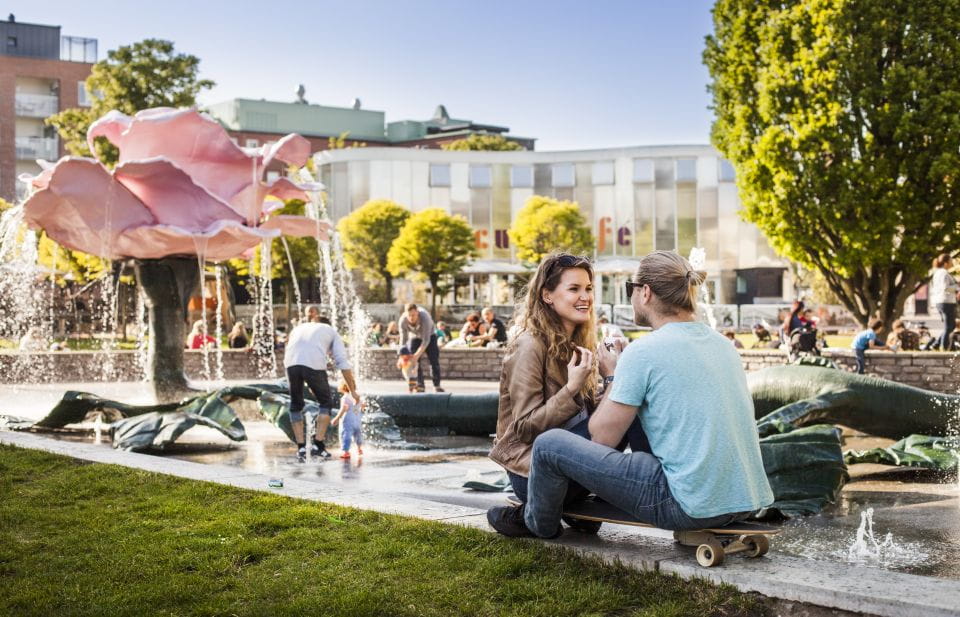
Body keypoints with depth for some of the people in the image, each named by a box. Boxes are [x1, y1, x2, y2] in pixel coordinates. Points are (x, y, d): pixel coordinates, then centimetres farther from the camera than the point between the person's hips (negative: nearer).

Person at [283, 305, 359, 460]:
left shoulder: (298, 328, 37)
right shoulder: (331, 331, 28)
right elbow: (343, 363, 16)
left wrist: (309, 386, 45)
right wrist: (353, 390, 18)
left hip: (291, 364, 3)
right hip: (314, 365, -3)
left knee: (296, 405, 20)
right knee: (326, 403, 16)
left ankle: (301, 447, 15)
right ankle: (318, 444, 7)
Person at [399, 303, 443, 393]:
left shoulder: (425, 318, -40)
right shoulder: (403, 321, -30)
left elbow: (426, 340, -40)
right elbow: (403, 339, -20)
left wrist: (417, 355, -48)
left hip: (429, 336, -2)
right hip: (414, 337, 2)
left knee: (434, 360, -10)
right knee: (415, 362, -10)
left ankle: (437, 385, -5)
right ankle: (420, 385, -5)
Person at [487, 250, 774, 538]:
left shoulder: (643, 352, -12)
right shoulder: (722, 343, 10)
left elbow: (602, 437, -5)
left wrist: (614, 379, 11)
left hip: (690, 507, -8)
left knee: (549, 445, 3)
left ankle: (536, 523, 33)